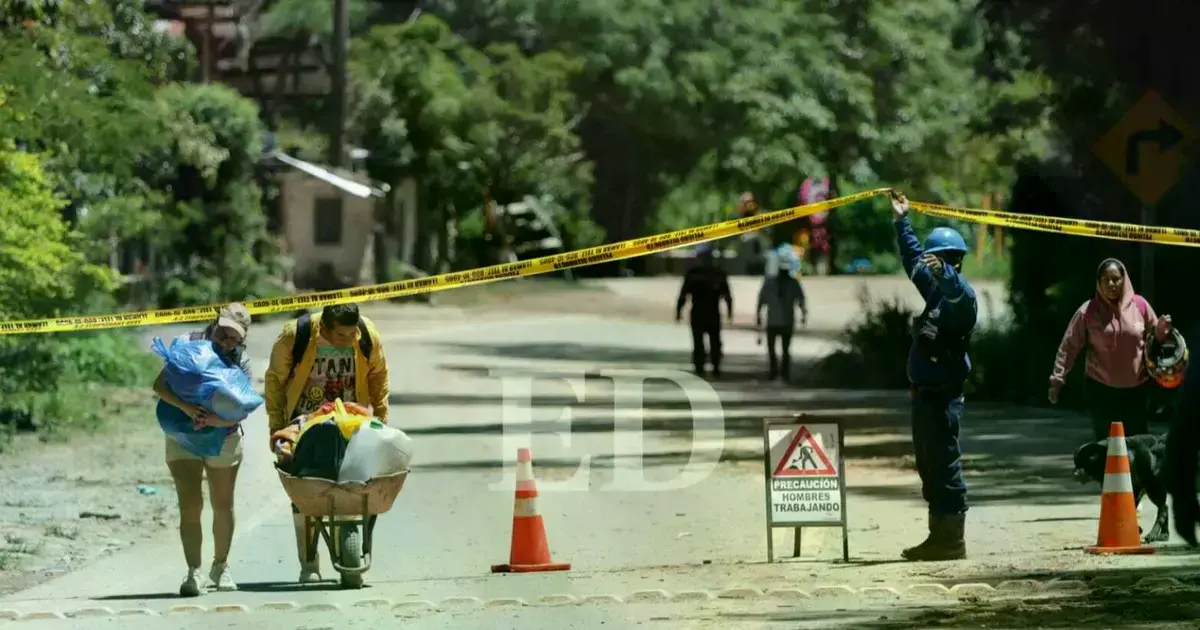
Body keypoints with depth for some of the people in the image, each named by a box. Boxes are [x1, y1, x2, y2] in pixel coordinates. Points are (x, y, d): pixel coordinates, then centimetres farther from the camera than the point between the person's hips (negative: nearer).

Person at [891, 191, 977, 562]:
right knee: (929, 468, 13)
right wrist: (901, 222, 38)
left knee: (945, 467, -8)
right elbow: (913, 260, 32)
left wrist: (941, 271, -56)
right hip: (925, 393, 10)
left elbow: (960, 294, -37)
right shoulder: (937, 289, 16)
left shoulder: (960, 294, -12)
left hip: (943, 397, -10)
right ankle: (939, 537, 19)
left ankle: (952, 540, -7)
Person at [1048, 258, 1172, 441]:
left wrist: (1162, 328, -15)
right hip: (1101, 389, -1)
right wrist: (1057, 379, -9)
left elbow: (1154, 337, 8)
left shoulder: (1140, 305, -2)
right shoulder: (1088, 311, -6)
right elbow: (1069, 346, -4)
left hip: (1138, 388, 2)